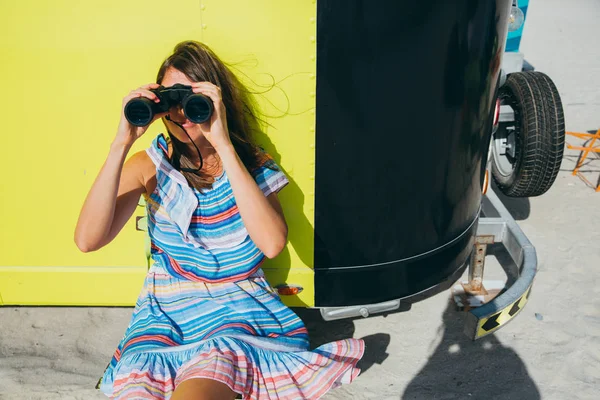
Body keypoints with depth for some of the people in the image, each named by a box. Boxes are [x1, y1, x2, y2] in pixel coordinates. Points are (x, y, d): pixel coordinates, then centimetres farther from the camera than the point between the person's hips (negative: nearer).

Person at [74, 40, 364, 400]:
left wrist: (223, 145, -25)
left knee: (214, 362, -35)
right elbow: (88, 240, -14)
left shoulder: (251, 163, -2)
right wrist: (122, 143, -21)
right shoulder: (151, 165, -1)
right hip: (166, 305, 2)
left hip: (239, 302, -1)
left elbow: (272, 243, -22)